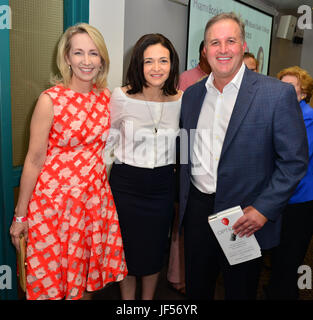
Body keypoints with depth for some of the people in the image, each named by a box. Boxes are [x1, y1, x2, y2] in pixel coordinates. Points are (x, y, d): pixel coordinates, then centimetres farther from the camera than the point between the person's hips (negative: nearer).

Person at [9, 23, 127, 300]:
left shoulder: (106, 97, 2)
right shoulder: (51, 100, -13)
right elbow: (34, 159, -10)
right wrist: (20, 215, -5)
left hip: (96, 198, 4)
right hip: (55, 199, -4)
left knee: (87, 275, 18)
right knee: (50, 280, 10)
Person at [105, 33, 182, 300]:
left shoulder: (180, 100, -3)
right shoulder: (121, 97, -10)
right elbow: (108, 140, -1)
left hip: (162, 185, 2)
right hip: (125, 184, -2)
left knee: (156, 248, 17)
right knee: (127, 248, 13)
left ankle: (148, 297, 42)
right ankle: (127, 298, 39)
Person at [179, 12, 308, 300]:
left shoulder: (278, 94, -11)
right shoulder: (191, 94, 6)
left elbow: (294, 160, -10)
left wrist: (264, 209, -17)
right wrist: (183, 199, 7)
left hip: (246, 217, -4)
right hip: (196, 209, 4)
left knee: (240, 291, 17)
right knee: (196, 288, 20)